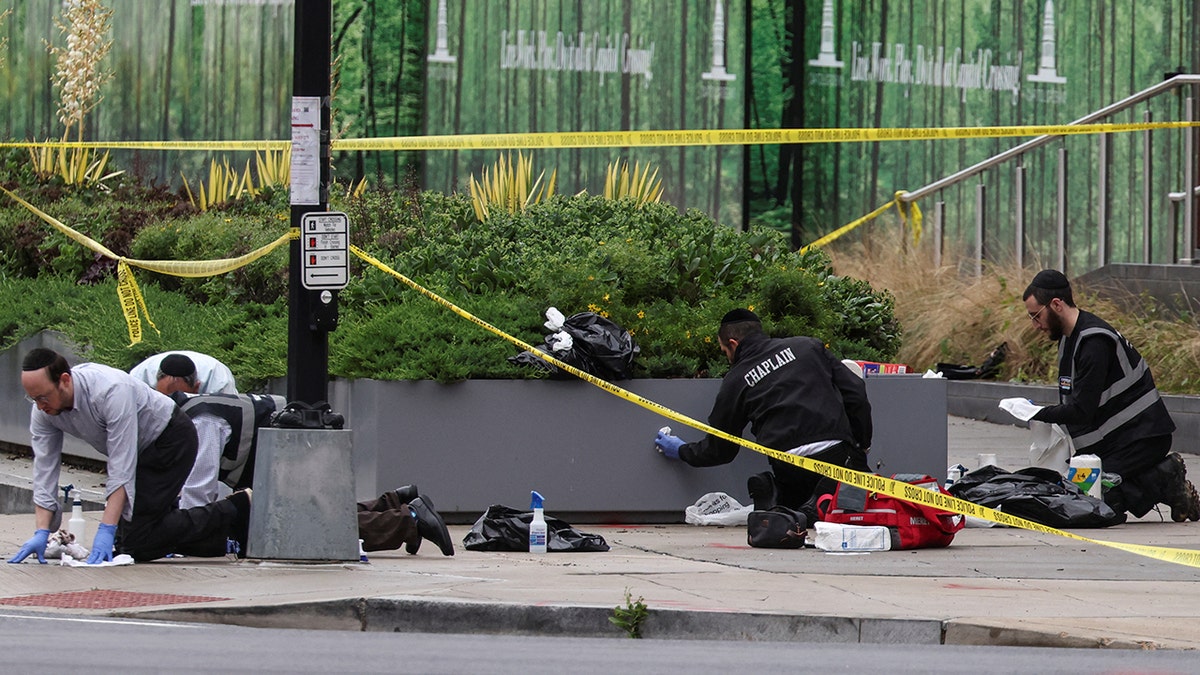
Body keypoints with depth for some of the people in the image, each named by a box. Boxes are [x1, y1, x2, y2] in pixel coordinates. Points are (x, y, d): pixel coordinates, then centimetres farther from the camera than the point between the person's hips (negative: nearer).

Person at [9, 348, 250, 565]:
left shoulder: (111, 391, -35)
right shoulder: (43, 411, -14)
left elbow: (122, 469, -35)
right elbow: (44, 470, -10)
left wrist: (106, 531, -38)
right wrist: (41, 534, -20)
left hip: (171, 439, -8)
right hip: (143, 449, 8)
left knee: (135, 543, -15)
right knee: (124, 541, 2)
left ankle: (233, 511, -5)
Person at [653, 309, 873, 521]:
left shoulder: (736, 381, 11)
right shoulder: (809, 347, 14)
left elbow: (719, 448, 19)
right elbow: (855, 392, 9)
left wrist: (681, 451, 39)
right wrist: (862, 444, 19)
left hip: (789, 469, 0)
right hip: (839, 453, 0)